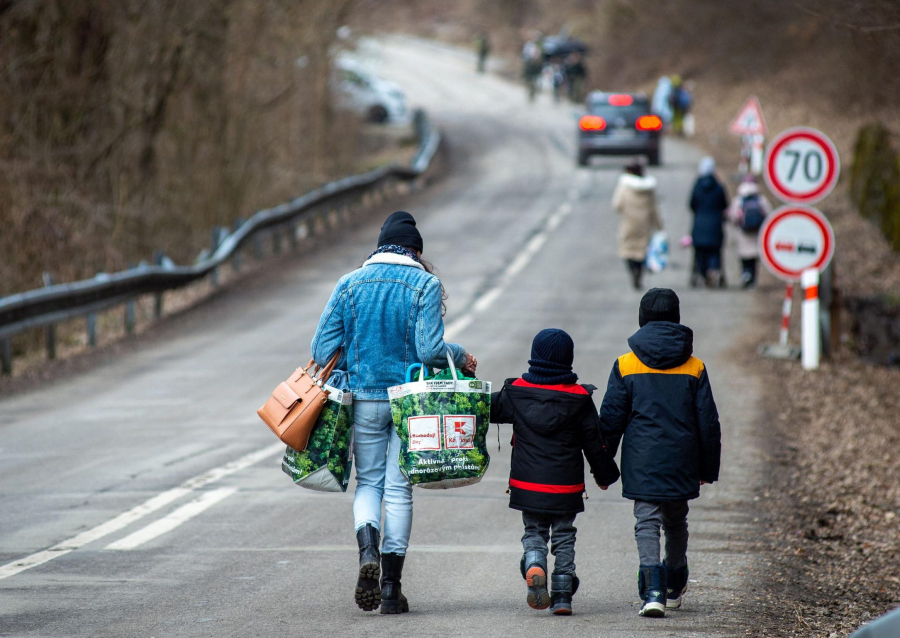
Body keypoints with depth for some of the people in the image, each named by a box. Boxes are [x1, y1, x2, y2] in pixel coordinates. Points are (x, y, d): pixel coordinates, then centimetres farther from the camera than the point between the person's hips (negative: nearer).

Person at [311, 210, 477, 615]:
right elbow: (430, 348, -15)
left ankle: (368, 549, -17)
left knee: (369, 482, 13)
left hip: (365, 399, 1)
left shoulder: (350, 284, 2)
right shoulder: (425, 284, -6)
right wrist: (462, 358, 5)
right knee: (399, 487, 5)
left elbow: (323, 349, 0)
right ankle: (391, 587, 5)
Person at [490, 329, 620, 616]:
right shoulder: (579, 398, -5)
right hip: (566, 487, 0)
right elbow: (594, 443, 1)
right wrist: (605, 474, 15)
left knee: (534, 532, 14)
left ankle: (534, 567, -17)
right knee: (564, 537, 12)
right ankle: (562, 595, 9)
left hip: (527, 484, 0)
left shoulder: (516, 392, -4)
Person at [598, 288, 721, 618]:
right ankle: (674, 586, 33)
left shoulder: (625, 365, -2)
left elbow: (611, 418, -1)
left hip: (642, 462, -2)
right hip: (681, 462, 2)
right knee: (676, 522, 20)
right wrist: (708, 467, 13)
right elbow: (708, 422, 4)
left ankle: (653, 589, -22)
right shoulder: (694, 368, 2)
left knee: (647, 522, -3)